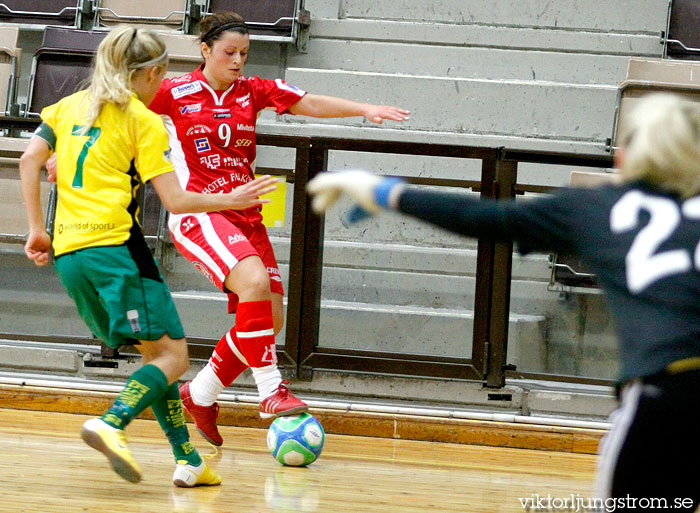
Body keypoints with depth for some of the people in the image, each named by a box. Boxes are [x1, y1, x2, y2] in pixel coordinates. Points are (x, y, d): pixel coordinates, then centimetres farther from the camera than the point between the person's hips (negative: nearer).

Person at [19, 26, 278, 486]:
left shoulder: (71, 105, 17)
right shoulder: (143, 120, 1)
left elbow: (30, 159, 5)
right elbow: (176, 201, -4)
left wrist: (37, 229, 9)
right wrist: (231, 200, 10)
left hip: (68, 250, 7)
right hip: (115, 245, -7)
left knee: (153, 351, 14)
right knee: (172, 356, -4)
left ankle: (187, 460, 7)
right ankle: (111, 424, -29)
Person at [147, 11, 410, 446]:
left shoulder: (254, 91, 8)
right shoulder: (175, 93, -3)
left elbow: (311, 104, 1)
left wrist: (365, 109, -12)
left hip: (245, 215, 6)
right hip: (197, 212, -6)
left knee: (271, 319, 2)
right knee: (254, 282, -30)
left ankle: (201, 394, 20)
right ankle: (271, 390, -22)